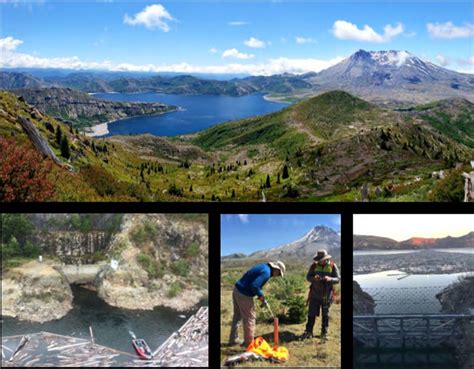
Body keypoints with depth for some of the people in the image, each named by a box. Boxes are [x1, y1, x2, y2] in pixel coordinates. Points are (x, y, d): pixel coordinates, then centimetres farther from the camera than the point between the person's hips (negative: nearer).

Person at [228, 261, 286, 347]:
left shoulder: (263, 267, 14)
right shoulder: (266, 272, -16)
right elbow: (254, 286, -26)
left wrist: (261, 296, 13)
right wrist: (261, 296, -11)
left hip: (237, 290, 10)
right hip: (244, 294, -10)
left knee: (237, 316, 20)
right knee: (250, 317, 3)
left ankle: (233, 340, 31)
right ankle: (249, 342, 11)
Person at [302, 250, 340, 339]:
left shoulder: (333, 266, -6)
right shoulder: (314, 265, -3)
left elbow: (338, 279, -8)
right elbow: (308, 277, -2)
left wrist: (330, 279, -28)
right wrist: (314, 278, -24)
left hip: (326, 296, 0)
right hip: (315, 295, 1)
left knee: (325, 314, 10)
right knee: (312, 313, -1)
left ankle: (324, 332, 20)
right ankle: (308, 332, 3)